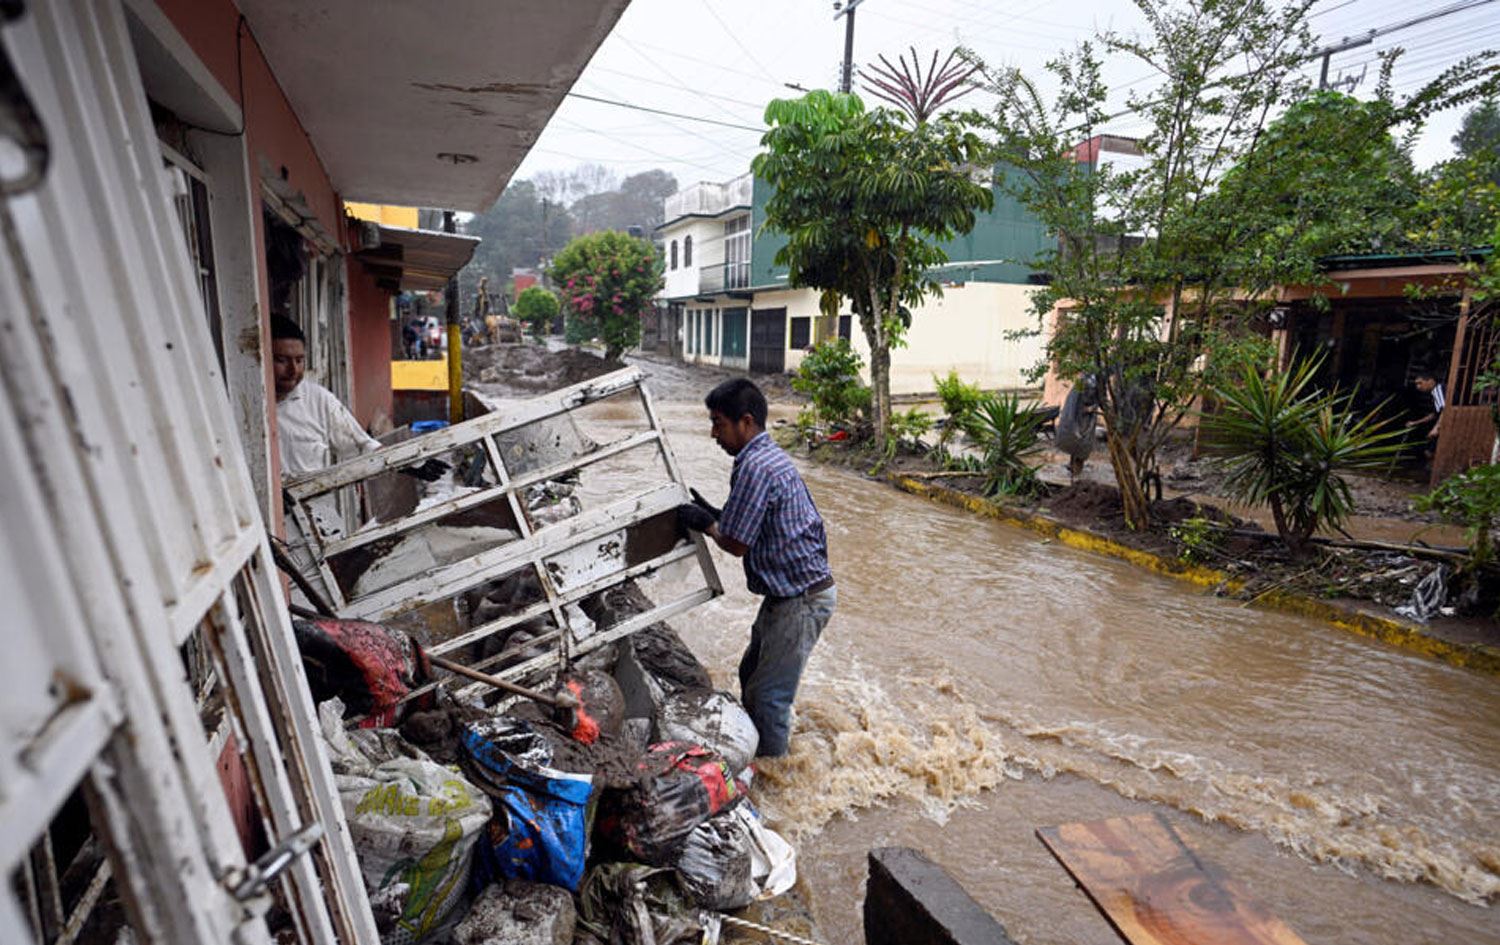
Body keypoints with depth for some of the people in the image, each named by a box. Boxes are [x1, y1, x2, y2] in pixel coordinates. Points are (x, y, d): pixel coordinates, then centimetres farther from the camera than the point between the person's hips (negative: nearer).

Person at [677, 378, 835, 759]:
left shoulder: (755, 468, -23)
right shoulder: (769, 455, 9)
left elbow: (736, 544, -17)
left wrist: (706, 524, 0)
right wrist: (714, 513, 9)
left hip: (802, 598, -11)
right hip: (792, 591, 11)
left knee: (768, 695, 2)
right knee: (751, 673, 24)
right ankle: (754, 752, 42)